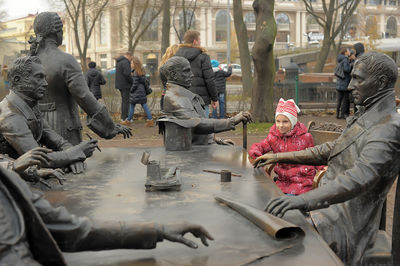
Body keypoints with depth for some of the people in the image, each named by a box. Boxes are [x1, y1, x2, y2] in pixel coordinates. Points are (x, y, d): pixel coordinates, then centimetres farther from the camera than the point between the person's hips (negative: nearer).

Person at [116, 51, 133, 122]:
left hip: (120, 84, 10)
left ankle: (123, 117, 20)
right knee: (126, 100, -5)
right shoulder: (125, 62, -16)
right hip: (125, 84, -10)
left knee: (124, 100, 16)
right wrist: (132, 81, -13)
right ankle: (124, 117, -5)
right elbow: (127, 73, -25)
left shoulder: (119, 62, 16)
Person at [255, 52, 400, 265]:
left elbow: (359, 178, -35)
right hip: (331, 210, 10)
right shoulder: (365, 118, 13)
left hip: (345, 224, -10)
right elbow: (330, 151, 23)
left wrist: (304, 200, -47)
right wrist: (280, 157, 18)